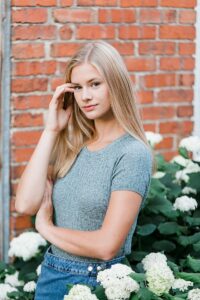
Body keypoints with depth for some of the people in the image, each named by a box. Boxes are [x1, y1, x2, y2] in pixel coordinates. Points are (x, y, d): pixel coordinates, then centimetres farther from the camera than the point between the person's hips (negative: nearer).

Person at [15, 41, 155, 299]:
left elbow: (106, 246, -20)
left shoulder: (132, 154, -15)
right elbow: (25, 204, -11)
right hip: (50, 275, 6)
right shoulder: (71, 146, 1)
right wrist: (51, 131, -8)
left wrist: (46, 227, -6)